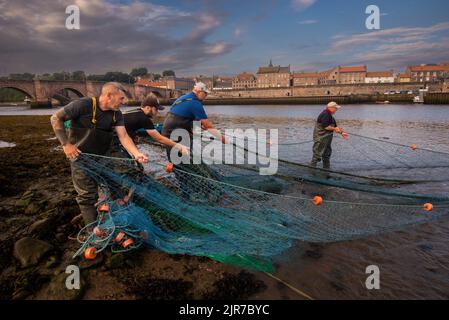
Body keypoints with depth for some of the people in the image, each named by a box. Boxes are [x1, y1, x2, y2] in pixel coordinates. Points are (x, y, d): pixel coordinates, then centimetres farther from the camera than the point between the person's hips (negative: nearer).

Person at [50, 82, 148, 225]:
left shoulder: (116, 114, -5)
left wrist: (136, 154, -31)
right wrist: (66, 144, -21)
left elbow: (123, 136, -14)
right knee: (88, 195, 2)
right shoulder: (84, 105, -22)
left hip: (103, 157, 6)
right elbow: (56, 118, -16)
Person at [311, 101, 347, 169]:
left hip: (326, 139, 11)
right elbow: (325, 126, -25)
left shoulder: (330, 116, 16)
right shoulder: (325, 114, -17)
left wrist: (341, 133, 12)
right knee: (317, 154, -7)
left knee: (327, 154, 16)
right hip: (320, 139, -11)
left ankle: (327, 169, 25)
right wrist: (334, 128, -14)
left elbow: (335, 127, 21)